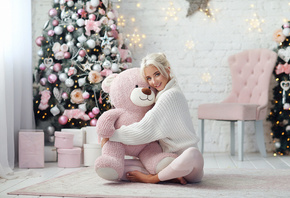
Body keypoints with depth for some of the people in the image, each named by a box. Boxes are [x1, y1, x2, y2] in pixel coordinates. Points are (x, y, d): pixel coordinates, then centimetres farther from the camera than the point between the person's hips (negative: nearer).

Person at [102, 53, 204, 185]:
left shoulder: (171, 95, -16)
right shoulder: (161, 94, 14)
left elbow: (143, 131, -18)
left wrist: (110, 136, -8)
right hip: (168, 158, 9)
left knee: (192, 154, -45)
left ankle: (152, 178, -24)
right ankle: (171, 176, -10)